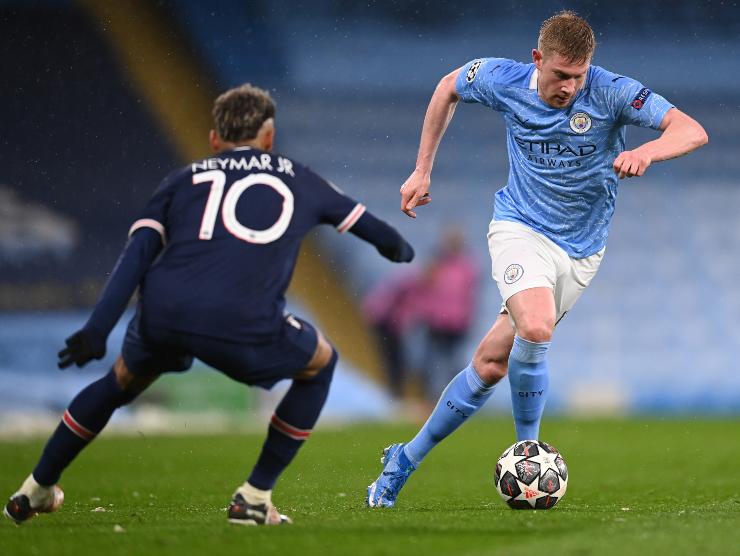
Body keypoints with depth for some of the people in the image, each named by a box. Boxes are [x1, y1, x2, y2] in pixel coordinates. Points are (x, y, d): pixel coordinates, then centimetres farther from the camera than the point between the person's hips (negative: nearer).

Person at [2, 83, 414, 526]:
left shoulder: (185, 179, 25)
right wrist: (400, 248, 63)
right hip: (244, 327, -3)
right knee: (320, 363, 27)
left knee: (124, 381, 34)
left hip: (162, 313, 3)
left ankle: (37, 490, 41)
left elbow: (138, 253, 12)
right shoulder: (296, 178, 26)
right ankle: (255, 497, 24)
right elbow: (356, 218, 41)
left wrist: (97, 331, 5)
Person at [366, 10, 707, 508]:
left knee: (492, 363, 2)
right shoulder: (504, 81, -10)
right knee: (535, 327, -31)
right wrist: (422, 169, 12)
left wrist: (647, 152, -44)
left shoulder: (612, 93, -16)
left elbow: (693, 131, -23)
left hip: (580, 251, 1)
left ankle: (406, 459, 18)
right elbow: (449, 87, 12)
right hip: (520, 229, -1)